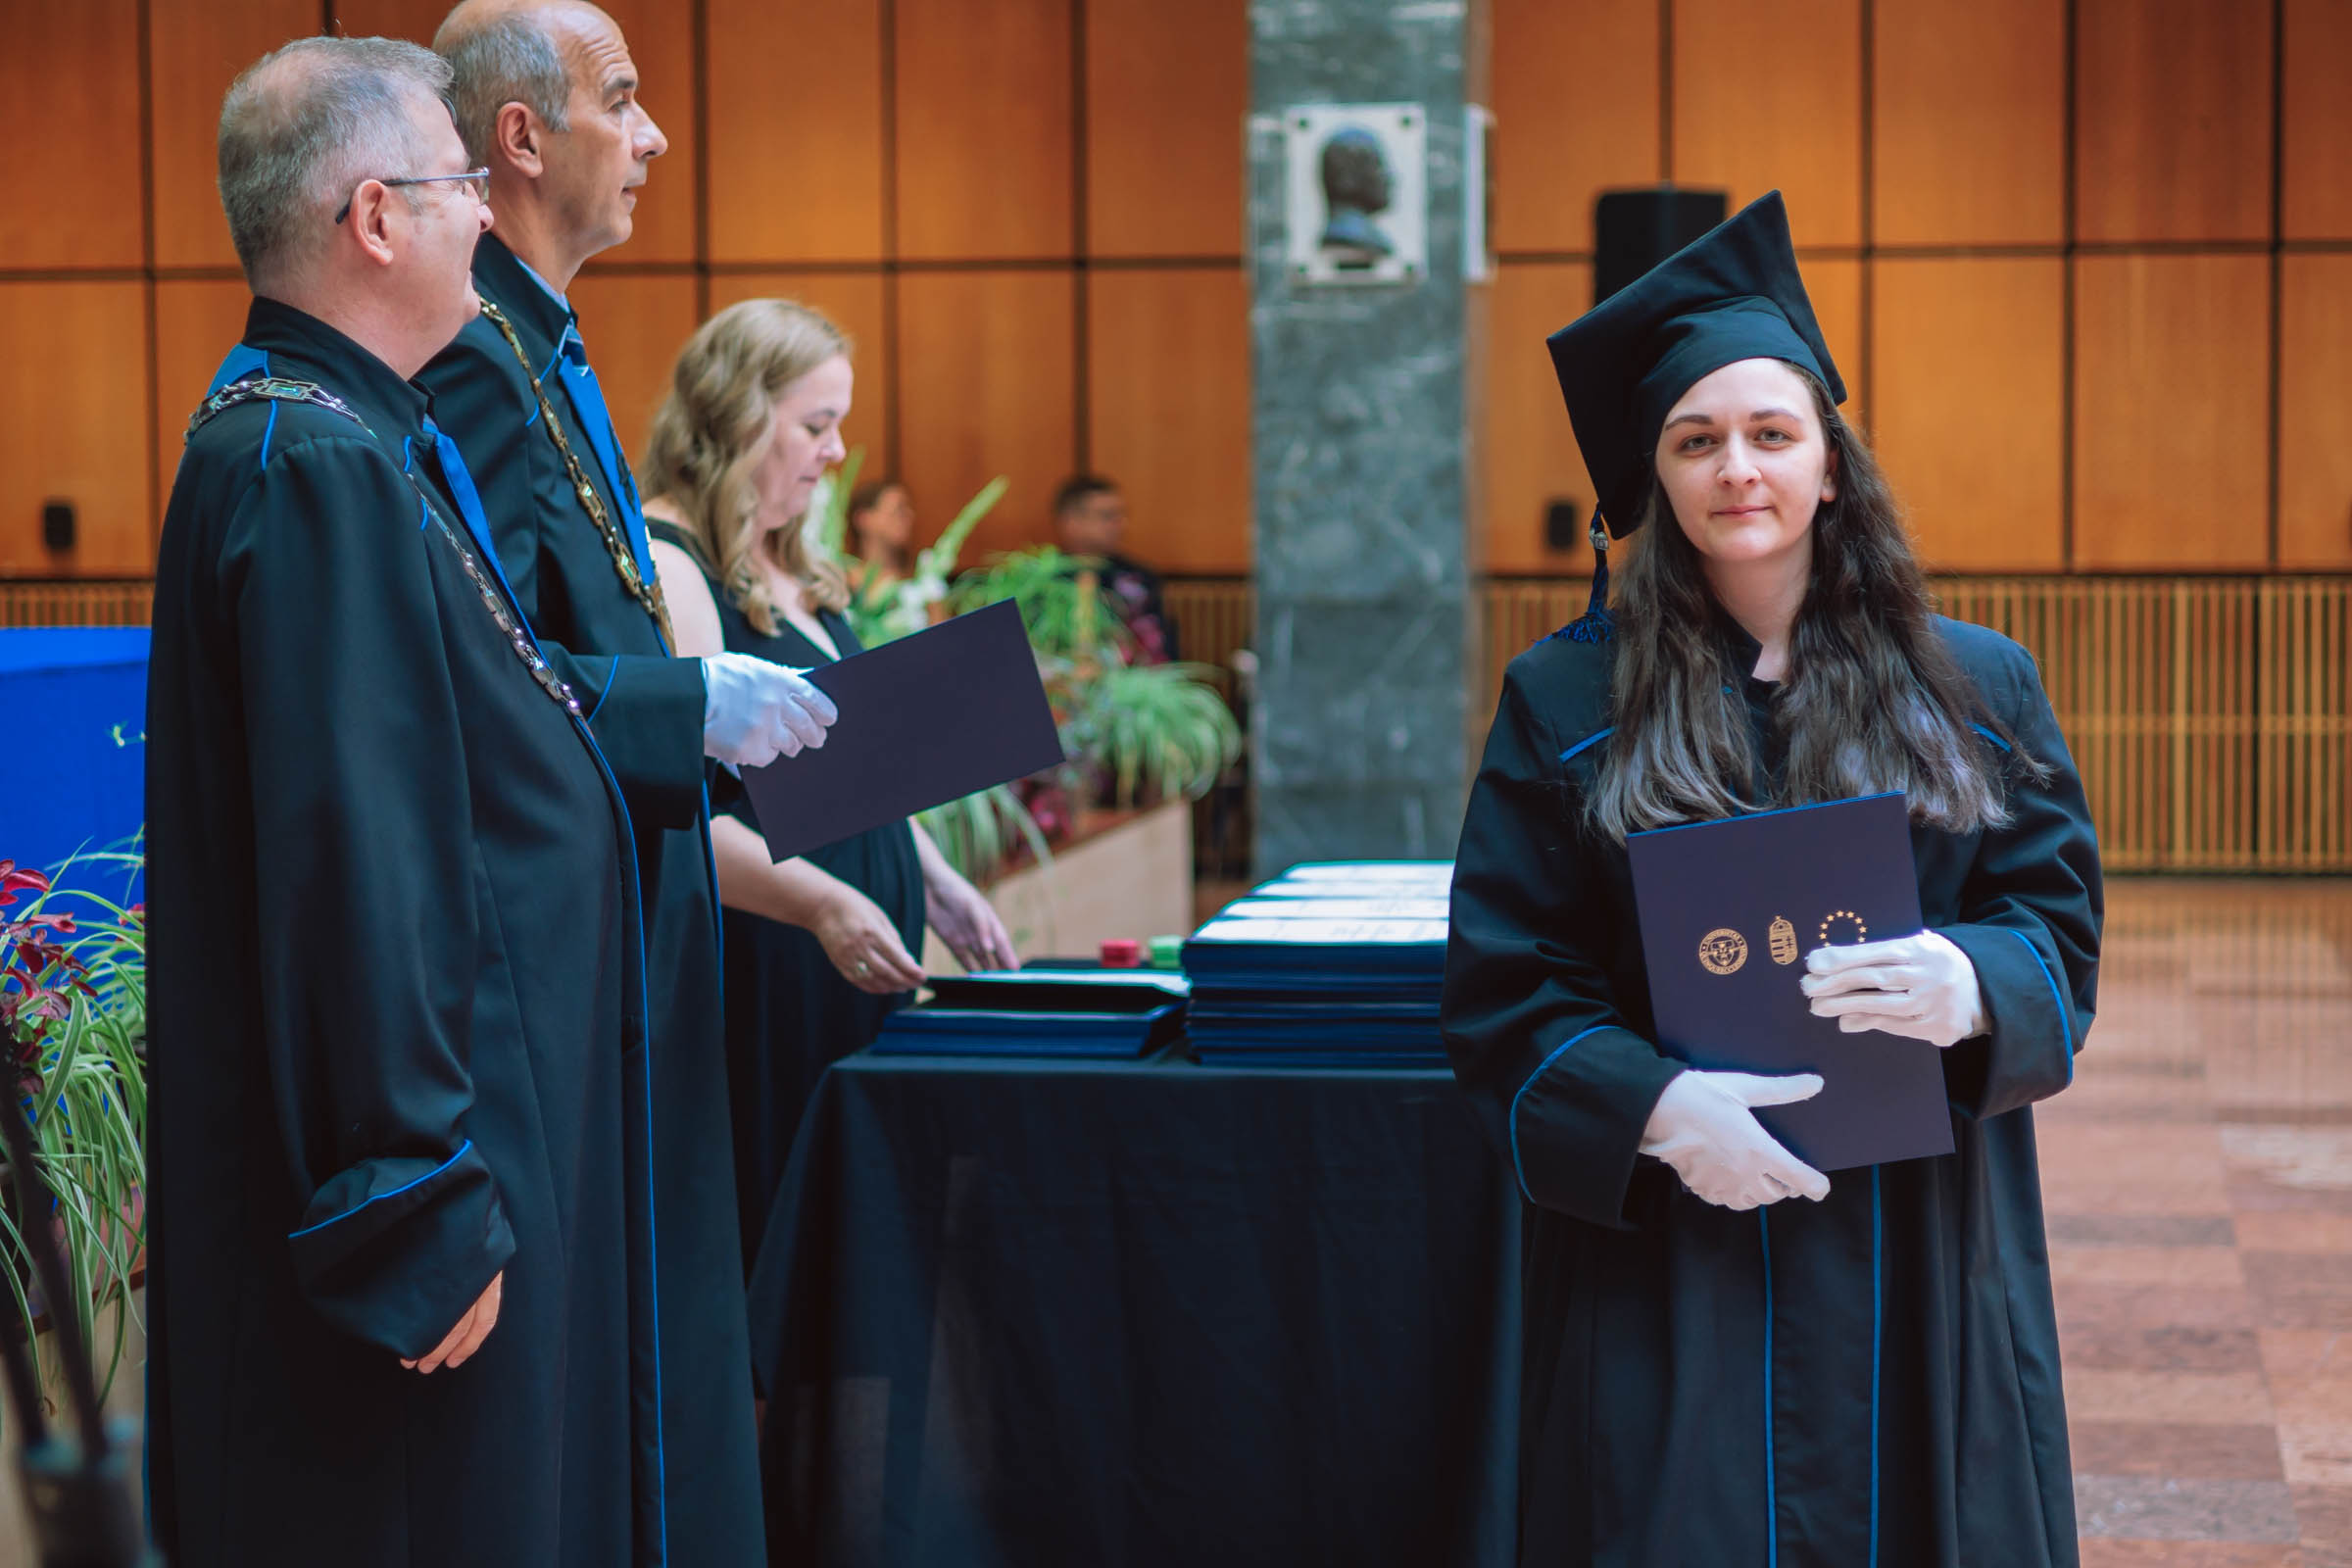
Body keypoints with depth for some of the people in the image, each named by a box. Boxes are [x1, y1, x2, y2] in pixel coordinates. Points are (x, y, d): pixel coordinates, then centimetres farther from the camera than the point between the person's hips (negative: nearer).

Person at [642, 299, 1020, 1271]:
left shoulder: (787, 569, 17)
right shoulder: (664, 570, -14)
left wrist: (937, 888, 16)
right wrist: (821, 903, -32)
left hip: (850, 971, 9)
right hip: (754, 970, -9)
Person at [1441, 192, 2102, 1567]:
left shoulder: (1977, 691, 7)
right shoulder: (1566, 704, 2)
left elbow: (2064, 938, 4)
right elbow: (1502, 993, -1)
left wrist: (1974, 988, -19)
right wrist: (1652, 1106, -19)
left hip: (1921, 1273, 2)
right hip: (1665, 1266, -1)